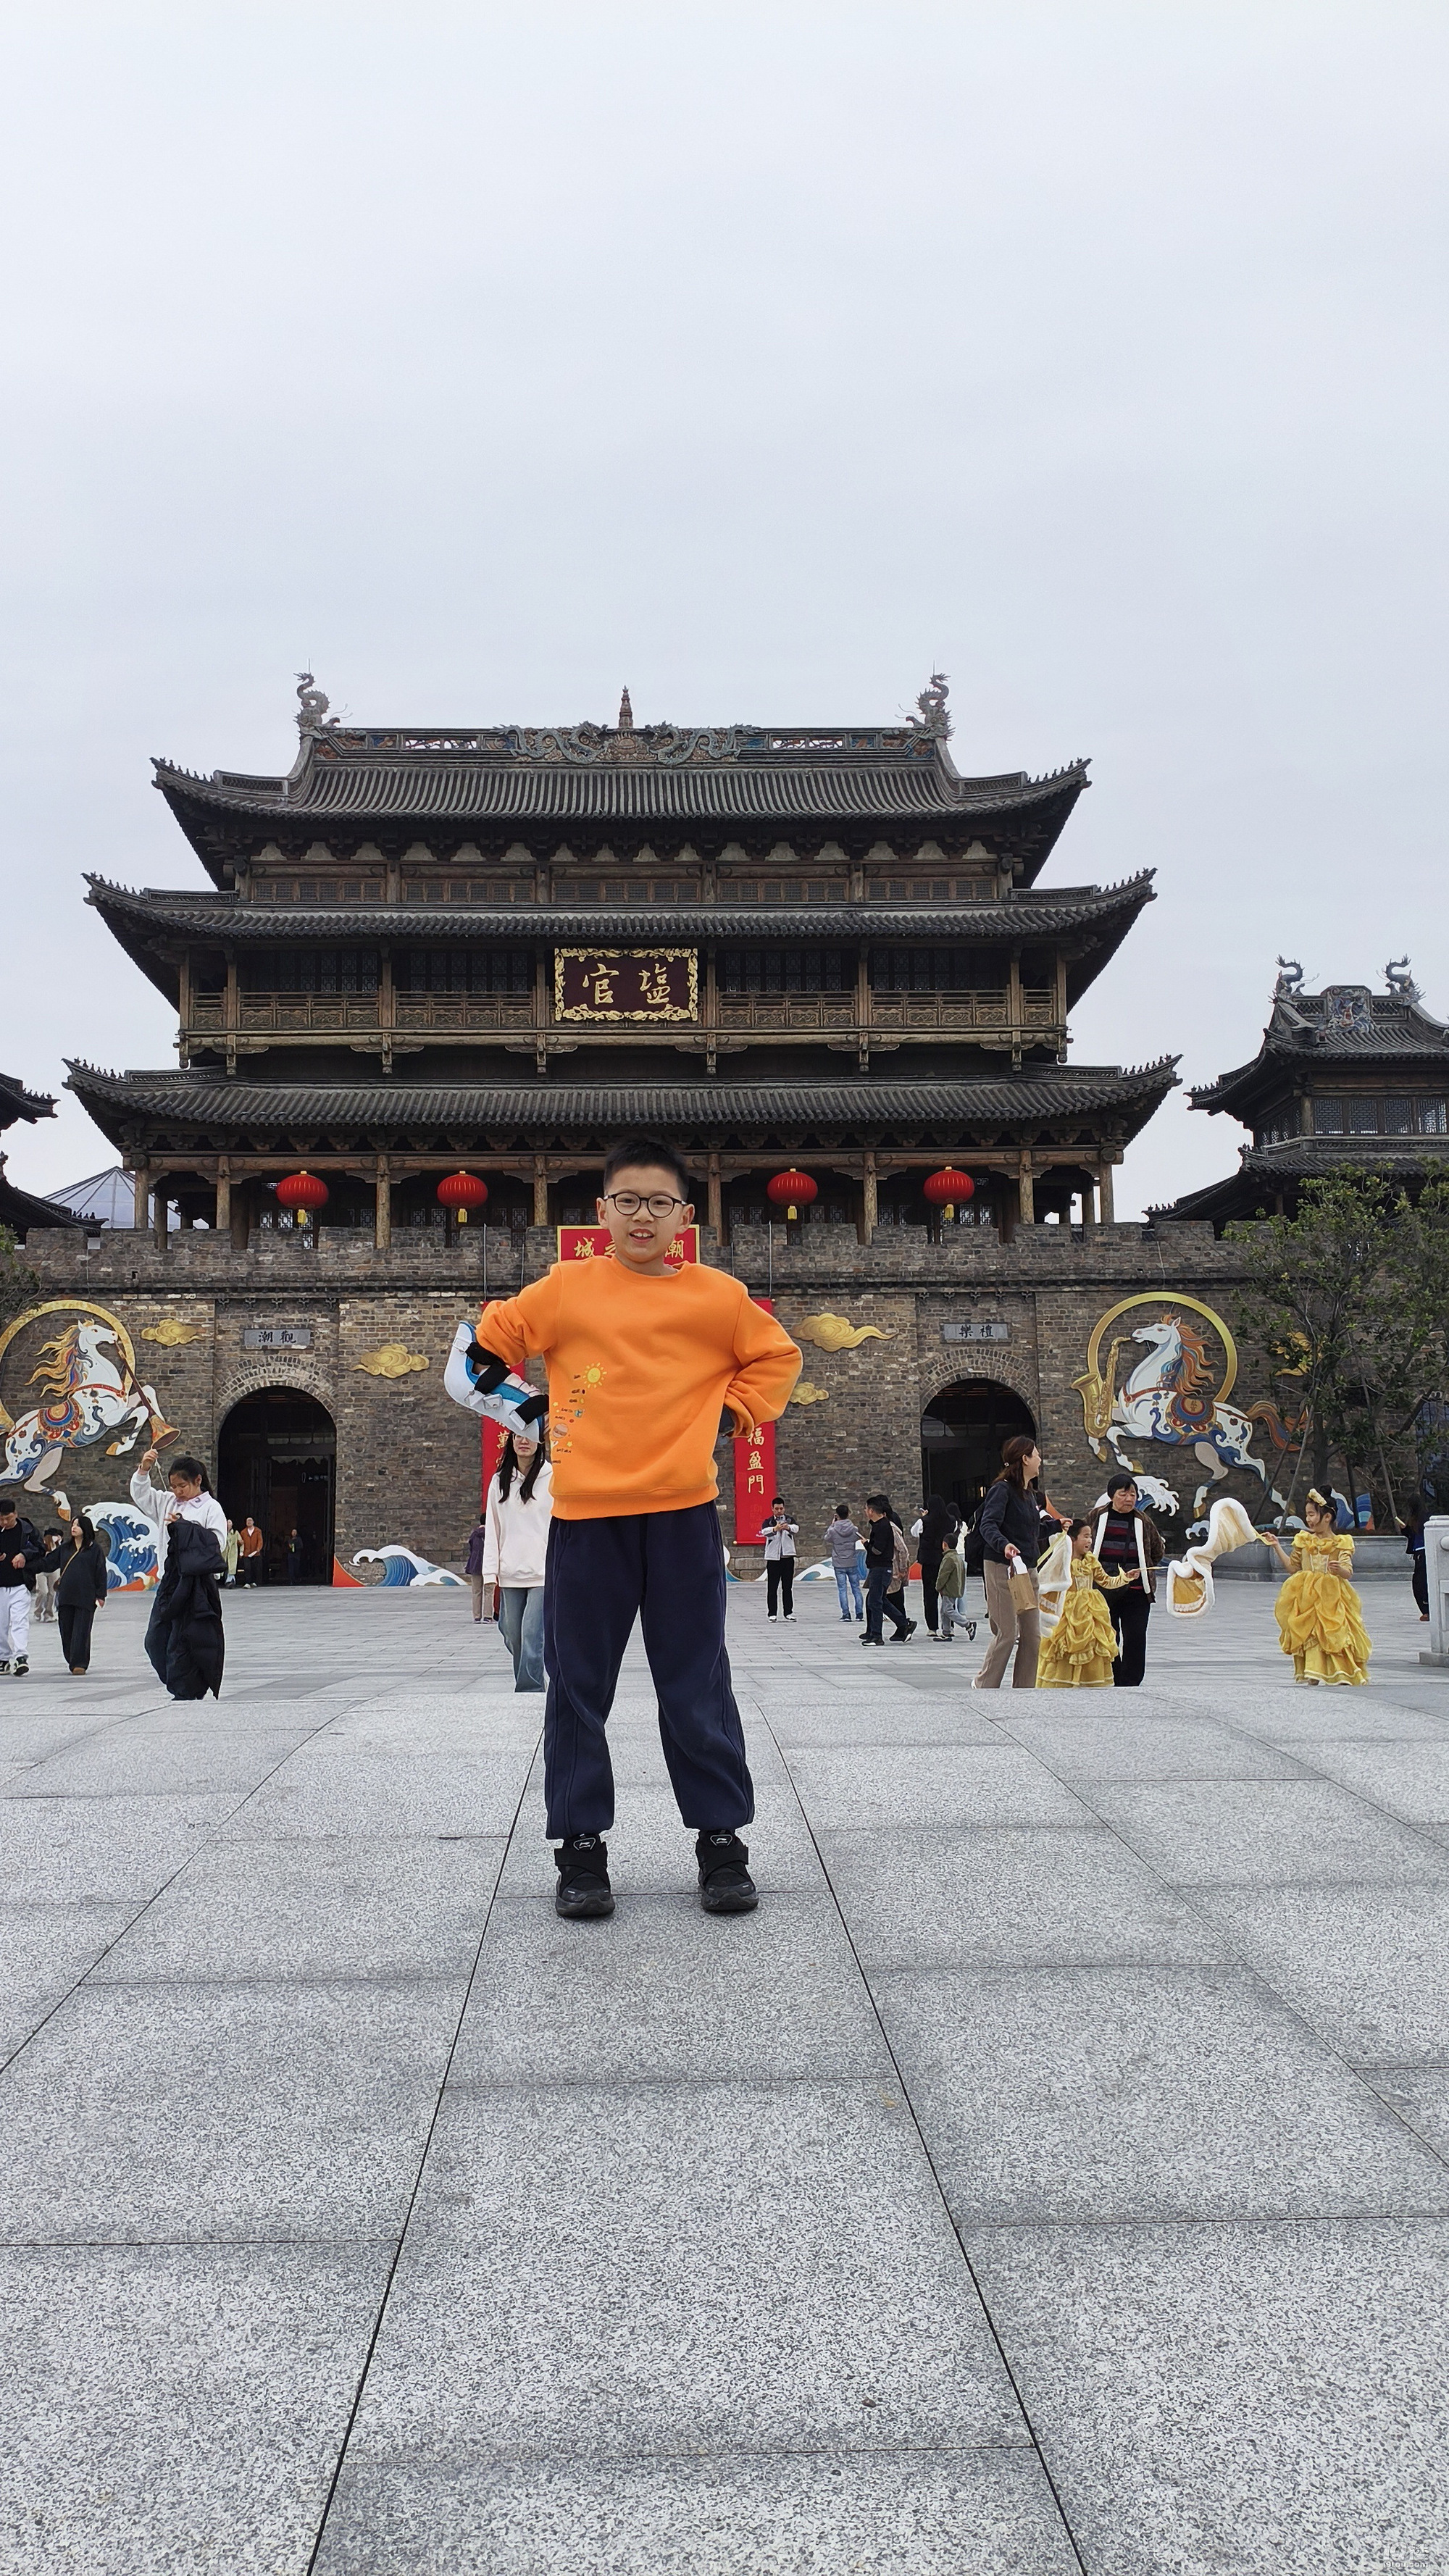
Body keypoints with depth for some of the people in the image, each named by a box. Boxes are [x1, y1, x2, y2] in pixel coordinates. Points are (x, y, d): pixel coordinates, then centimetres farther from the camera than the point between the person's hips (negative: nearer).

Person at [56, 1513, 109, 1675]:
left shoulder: (95, 1549, 0)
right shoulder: (67, 1548, 14)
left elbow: (101, 1572, -1)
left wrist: (101, 1595, -5)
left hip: (86, 1597, -5)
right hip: (66, 1596, 5)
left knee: (81, 1631, -7)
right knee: (66, 1630, 6)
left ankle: (79, 1663, -6)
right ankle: (73, 1661, 20)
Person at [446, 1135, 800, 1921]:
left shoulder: (717, 1296, 3)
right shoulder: (565, 1290, 3)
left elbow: (775, 1357, 17)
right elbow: (485, 1345, 15)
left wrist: (731, 1415, 5)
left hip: (682, 1513, 0)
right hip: (586, 1514, 1)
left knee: (698, 1687, 5)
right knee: (577, 1690, 5)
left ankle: (721, 1840, 15)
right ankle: (580, 1847, 16)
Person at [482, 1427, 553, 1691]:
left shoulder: (553, 1478, 1)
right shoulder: (499, 1481, 12)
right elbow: (492, 1531, 12)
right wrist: (489, 1573, 5)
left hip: (544, 1573, -4)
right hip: (510, 1575, 4)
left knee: (532, 1635, -12)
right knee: (513, 1636, 5)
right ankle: (535, 1689, 18)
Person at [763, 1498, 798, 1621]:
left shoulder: (789, 1520, 8)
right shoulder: (768, 1522, 4)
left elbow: (796, 1528, -15)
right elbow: (764, 1531, -19)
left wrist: (788, 1527, -40)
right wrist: (775, 1529, -43)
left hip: (788, 1557, 1)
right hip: (773, 1558, -1)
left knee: (788, 1587, 6)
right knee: (772, 1587, 0)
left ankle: (789, 1612, 12)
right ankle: (771, 1613, 3)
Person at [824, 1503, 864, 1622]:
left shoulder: (833, 1531, -12)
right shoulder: (854, 1529, -8)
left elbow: (827, 1538, 8)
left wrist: (832, 1524, 11)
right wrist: (850, 1521, 14)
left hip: (839, 1564, -1)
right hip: (852, 1563, 2)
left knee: (842, 1589, 4)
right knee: (856, 1588, 10)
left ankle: (846, 1614, -1)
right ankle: (859, 1613, 10)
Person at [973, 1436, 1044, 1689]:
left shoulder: (1028, 1494, 17)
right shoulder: (1002, 1489, -10)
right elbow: (988, 1525, -23)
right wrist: (1003, 1545, -40)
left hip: (1027, 1569, 9)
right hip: (1001, 1568, -9)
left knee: (1033, 1635, 5)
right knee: (1007, 1633, -7)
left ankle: (1024, 1690, 12)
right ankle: (983, 1686, 9)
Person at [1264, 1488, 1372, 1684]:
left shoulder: (1341, 1543, -1)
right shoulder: (1304, 1541, 12)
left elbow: (1347, 1572, -9)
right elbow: (1293, 1567, 17)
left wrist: (1339, 1569, -33)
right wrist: (1277, 1546, 13)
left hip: (1332, 1597, -3)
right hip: (1307, 1598, 3)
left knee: (1336, 1634, -11)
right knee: (1310, 1634, -4)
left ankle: (1343, 1674, -2)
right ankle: (1313, 1674, -1)